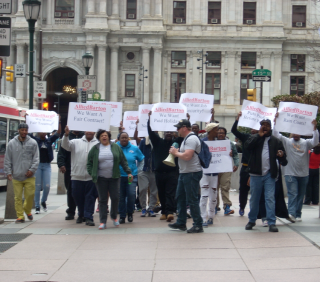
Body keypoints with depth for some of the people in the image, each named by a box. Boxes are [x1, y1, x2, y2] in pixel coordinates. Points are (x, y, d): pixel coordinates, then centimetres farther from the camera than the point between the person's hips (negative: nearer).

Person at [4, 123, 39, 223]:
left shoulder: (33, 143, 3)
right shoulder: (12, 143, 4)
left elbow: (36, 159, 3)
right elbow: (7, 160, 6)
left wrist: (32, 170, -8)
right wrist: (8, 172, 0)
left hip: (29, 176, 0)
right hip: (16, 176, 0)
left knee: (30, 195, 0)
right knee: (18, 197, 1)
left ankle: (28, 210, 26)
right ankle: (20, 216, 10)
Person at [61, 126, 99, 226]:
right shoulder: (76, 142, 7)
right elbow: (65, 145, -4)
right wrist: (66, 135, -21)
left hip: (91, 176, -2)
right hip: (77, 175, 2)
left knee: (90, 197, -1)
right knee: (78, 196, 12)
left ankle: (88, 217, 4)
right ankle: (81, 215, 30)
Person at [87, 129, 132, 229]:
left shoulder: (116, 147, 6)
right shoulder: (95, 149, 4)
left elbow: (123, 161, 8)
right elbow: (89, 163, 8)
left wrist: (128, 172, 2)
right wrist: (92, 174, -4)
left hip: (114, 178, 1)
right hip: (101, 179, 0)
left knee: (115, 198, -1)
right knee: (102, 200, 1)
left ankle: (114, 216, 23)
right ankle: (103, 222, 5)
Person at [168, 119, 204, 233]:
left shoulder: (191, 139, -17)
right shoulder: (186, 139, 17)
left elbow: (187, 156, -27)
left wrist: (176, 152, -11)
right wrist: (176, 153, 6)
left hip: (192, 173, -11)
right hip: (184, 173, 11)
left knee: (192, 200, -6)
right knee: (180, 198, 16)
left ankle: (198, 225, 1)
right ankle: (181, 223, 25)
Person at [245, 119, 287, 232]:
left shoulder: (276, 141, 8)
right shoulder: (255, 138, 9)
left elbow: (283, 161, 6)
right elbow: (247, 145, -13)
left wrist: (281, 156, -19)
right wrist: (259, 135, -11)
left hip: (269, 174, -1)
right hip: (256, 174, 1)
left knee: (270, 198, -5)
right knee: (254, 198, 9)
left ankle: (272, 223, -4)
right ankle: (252, 220, 22)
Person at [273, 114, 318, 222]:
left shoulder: (306, 143, 6)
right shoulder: (287, 141, 3)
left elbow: (315, 141, -11)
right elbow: (276, 135, -6)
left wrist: (314, 128, -20)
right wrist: (276, 122, -16)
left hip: (304, 174, 3)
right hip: (290, 173, -3)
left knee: (301, 195, 8)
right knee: (292, 194, -15)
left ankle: (298, 215, 16)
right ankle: (291, 213, -25)